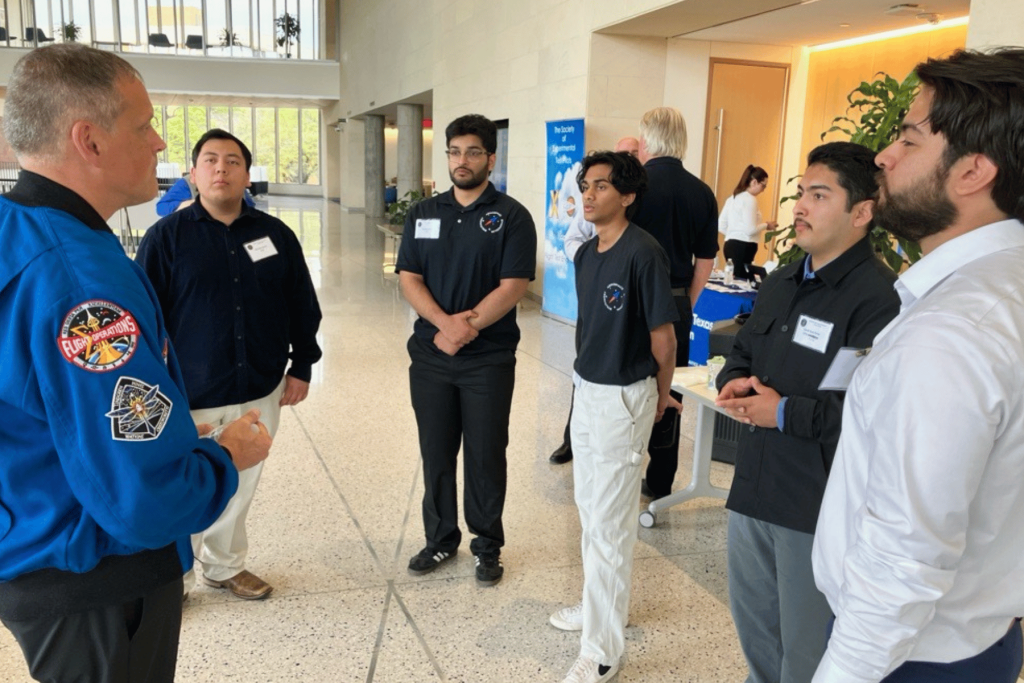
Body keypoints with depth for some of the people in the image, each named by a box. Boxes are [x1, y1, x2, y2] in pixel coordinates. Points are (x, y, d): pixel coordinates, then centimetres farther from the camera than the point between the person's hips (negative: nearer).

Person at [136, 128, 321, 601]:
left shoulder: (276, 235, 3)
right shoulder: (166, 236, -6)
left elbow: (303, 307, 9)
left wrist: (301, 366, 7)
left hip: (260, 392, 3)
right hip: (190, 396, -3)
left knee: (240, 487, 17)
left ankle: (225, 566, 39)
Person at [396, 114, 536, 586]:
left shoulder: (511, 217, -5)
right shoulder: (423, 214, 8)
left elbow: (512, 287, -12)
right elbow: (409, 279, 0)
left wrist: (467, 326, -20)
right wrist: (445, 322, -16)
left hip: (489, 360, -3)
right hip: (430, 356, 4)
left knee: (485, 456, 7)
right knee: (435, 453, 13)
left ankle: (488, 546, 24)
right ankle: (440, 538, 30)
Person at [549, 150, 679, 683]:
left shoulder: (642, 253, -19)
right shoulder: (586, 254, 6)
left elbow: (663, 339, -12)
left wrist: (660, 396, 1)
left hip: (622, 398, -8)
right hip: (586, 389, 9)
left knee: (608, 522, -1)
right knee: (589, 505, 21)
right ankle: (602, 603, 41)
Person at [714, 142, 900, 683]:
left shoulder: (879, 298, -20)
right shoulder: (780, 284, 11)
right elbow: (743, 350, 21)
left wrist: (785, 413, -21)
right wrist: (733, 381, -3)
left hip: (821, 504, -8)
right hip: (754, 486, 9)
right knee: (753, 622, 26)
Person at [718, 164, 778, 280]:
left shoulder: (732, 197, 16)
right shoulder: (750, 199, -10)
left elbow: (721, 226, 16)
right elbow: (750, 229, -16)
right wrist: (766, 225, -1)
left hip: (730, 245, 9)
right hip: (743, 247, -9)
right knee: (742, 280, -9)